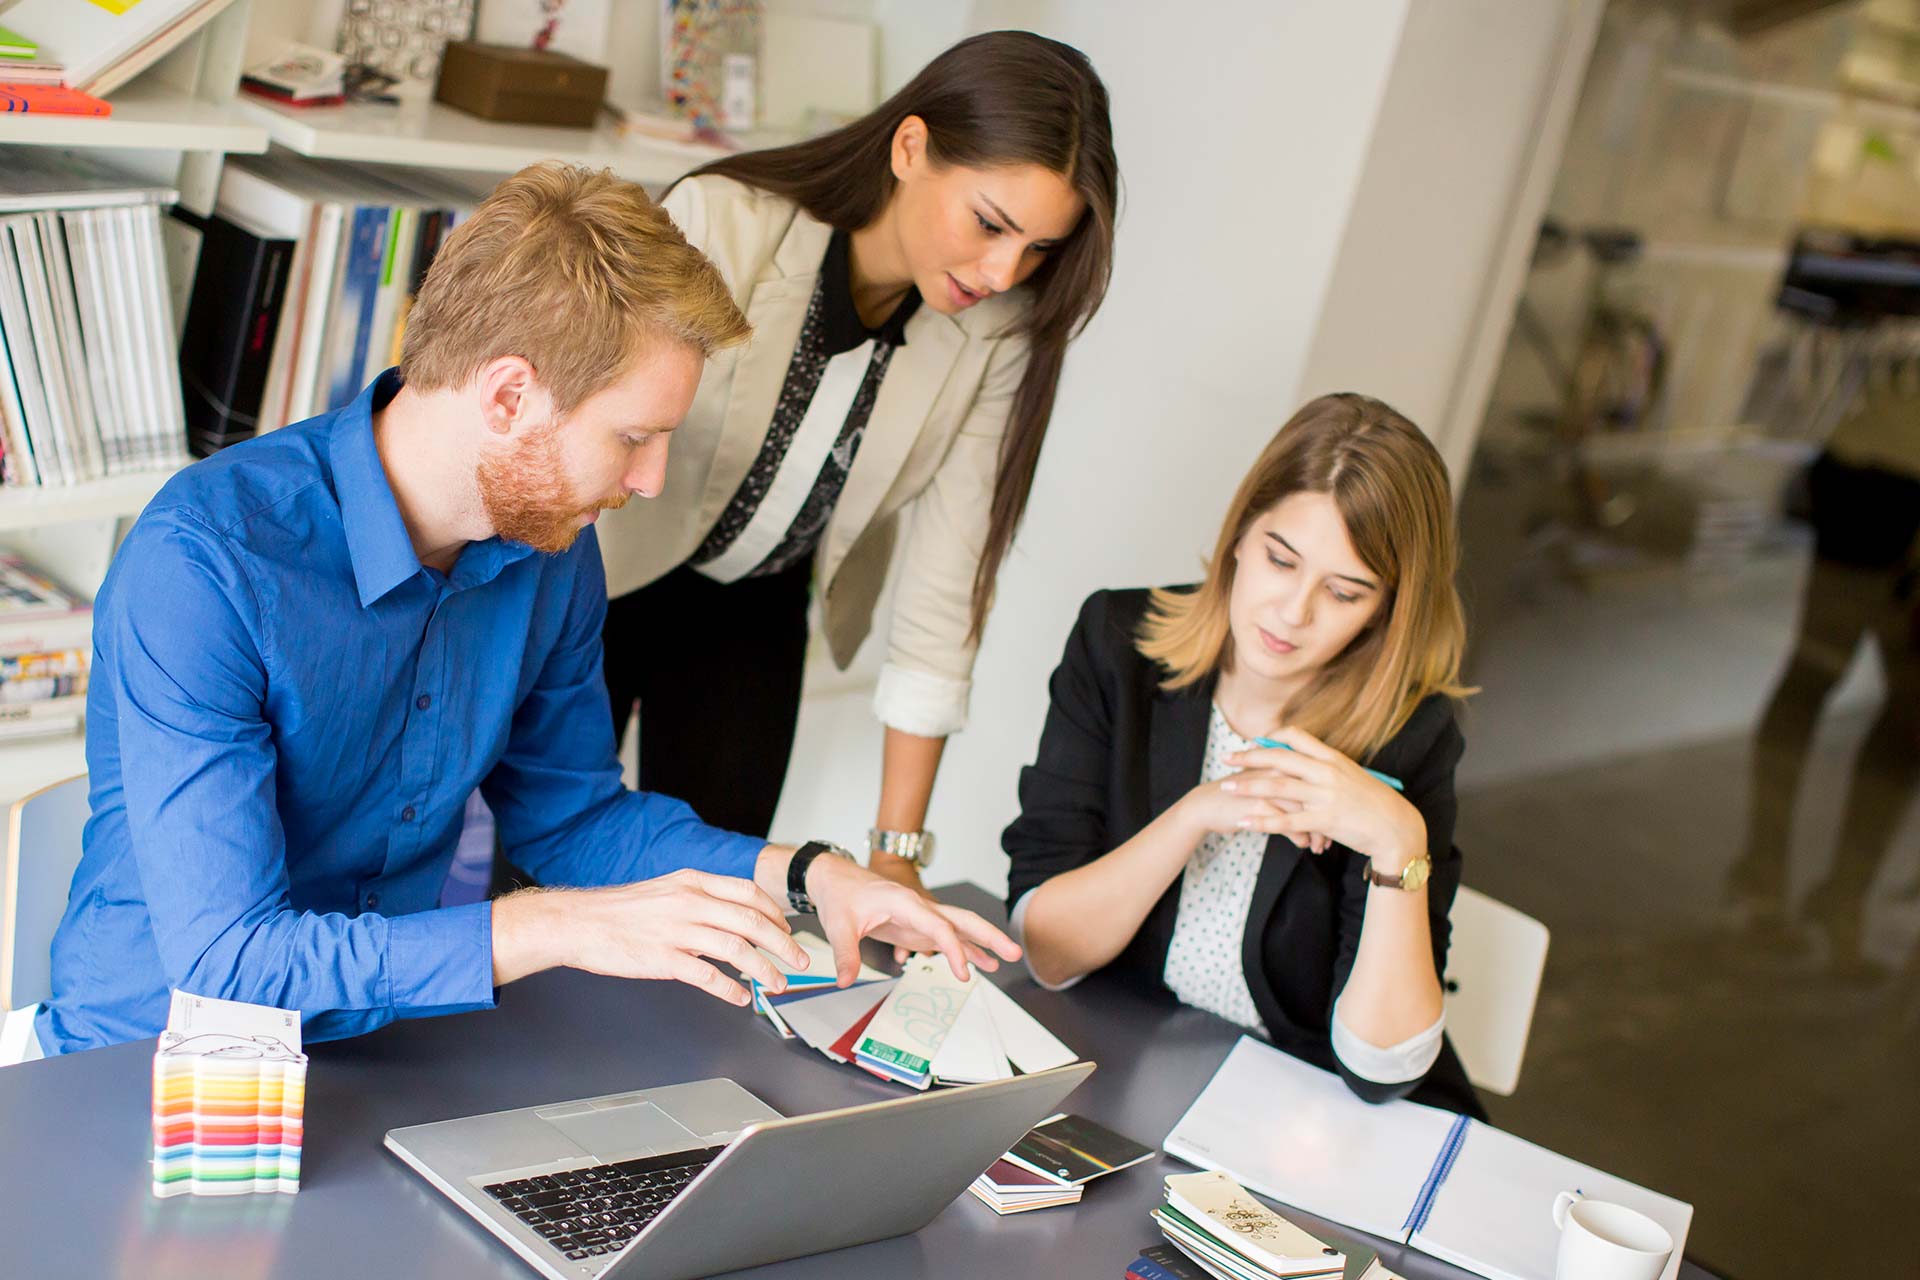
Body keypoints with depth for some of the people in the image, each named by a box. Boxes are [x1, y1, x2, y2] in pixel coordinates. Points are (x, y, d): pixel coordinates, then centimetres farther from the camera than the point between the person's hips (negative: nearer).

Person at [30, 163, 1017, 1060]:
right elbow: (228, 961, -28)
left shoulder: (552, 546, -3)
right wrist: (554, 929, -34)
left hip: (396, 1032, 5)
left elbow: (570, 810, 11)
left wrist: (802, 876, -2)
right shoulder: (200, 562, -24)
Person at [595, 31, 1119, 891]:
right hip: (595, 582, -3)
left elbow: (947, 582, -14)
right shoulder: (723, 224, -30)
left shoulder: (998, 334, -18)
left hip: (758, 608, 3)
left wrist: (898, 847, -14)